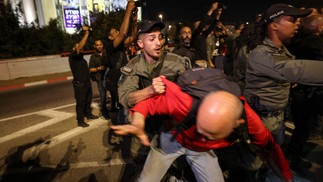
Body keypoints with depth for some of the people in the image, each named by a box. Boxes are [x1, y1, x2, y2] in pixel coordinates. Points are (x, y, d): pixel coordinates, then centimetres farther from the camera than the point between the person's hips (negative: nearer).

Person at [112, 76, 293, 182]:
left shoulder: (249, 120, -31)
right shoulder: (186, 103, -43)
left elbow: (269, 143, -9)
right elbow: (150, 100, -28)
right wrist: (138, 124, -47)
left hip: (202, 150, 3)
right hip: (171, 139, -2)